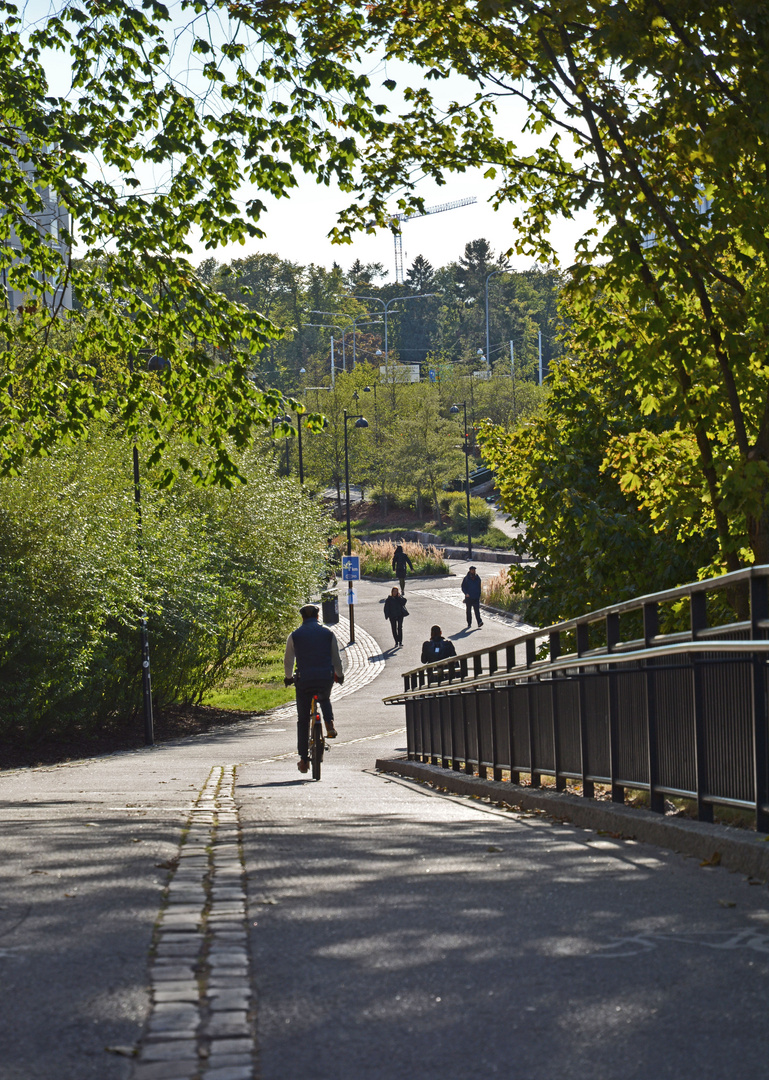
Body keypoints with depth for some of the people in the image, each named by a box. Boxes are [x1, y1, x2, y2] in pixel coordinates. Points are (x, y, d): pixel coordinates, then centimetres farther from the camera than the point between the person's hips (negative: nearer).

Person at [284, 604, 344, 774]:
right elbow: (336, 658, 10)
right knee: (324, 699, 35)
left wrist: (288, 677, 27)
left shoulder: (295, 635, 4)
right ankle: (329, 724, 7)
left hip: (304, 680, -1)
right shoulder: (327, 633, 6)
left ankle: (304, 759, 7)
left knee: (302, 720, 8)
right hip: (326, 678, 1)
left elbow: (288, 660, 9)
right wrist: (339, 675, 28)